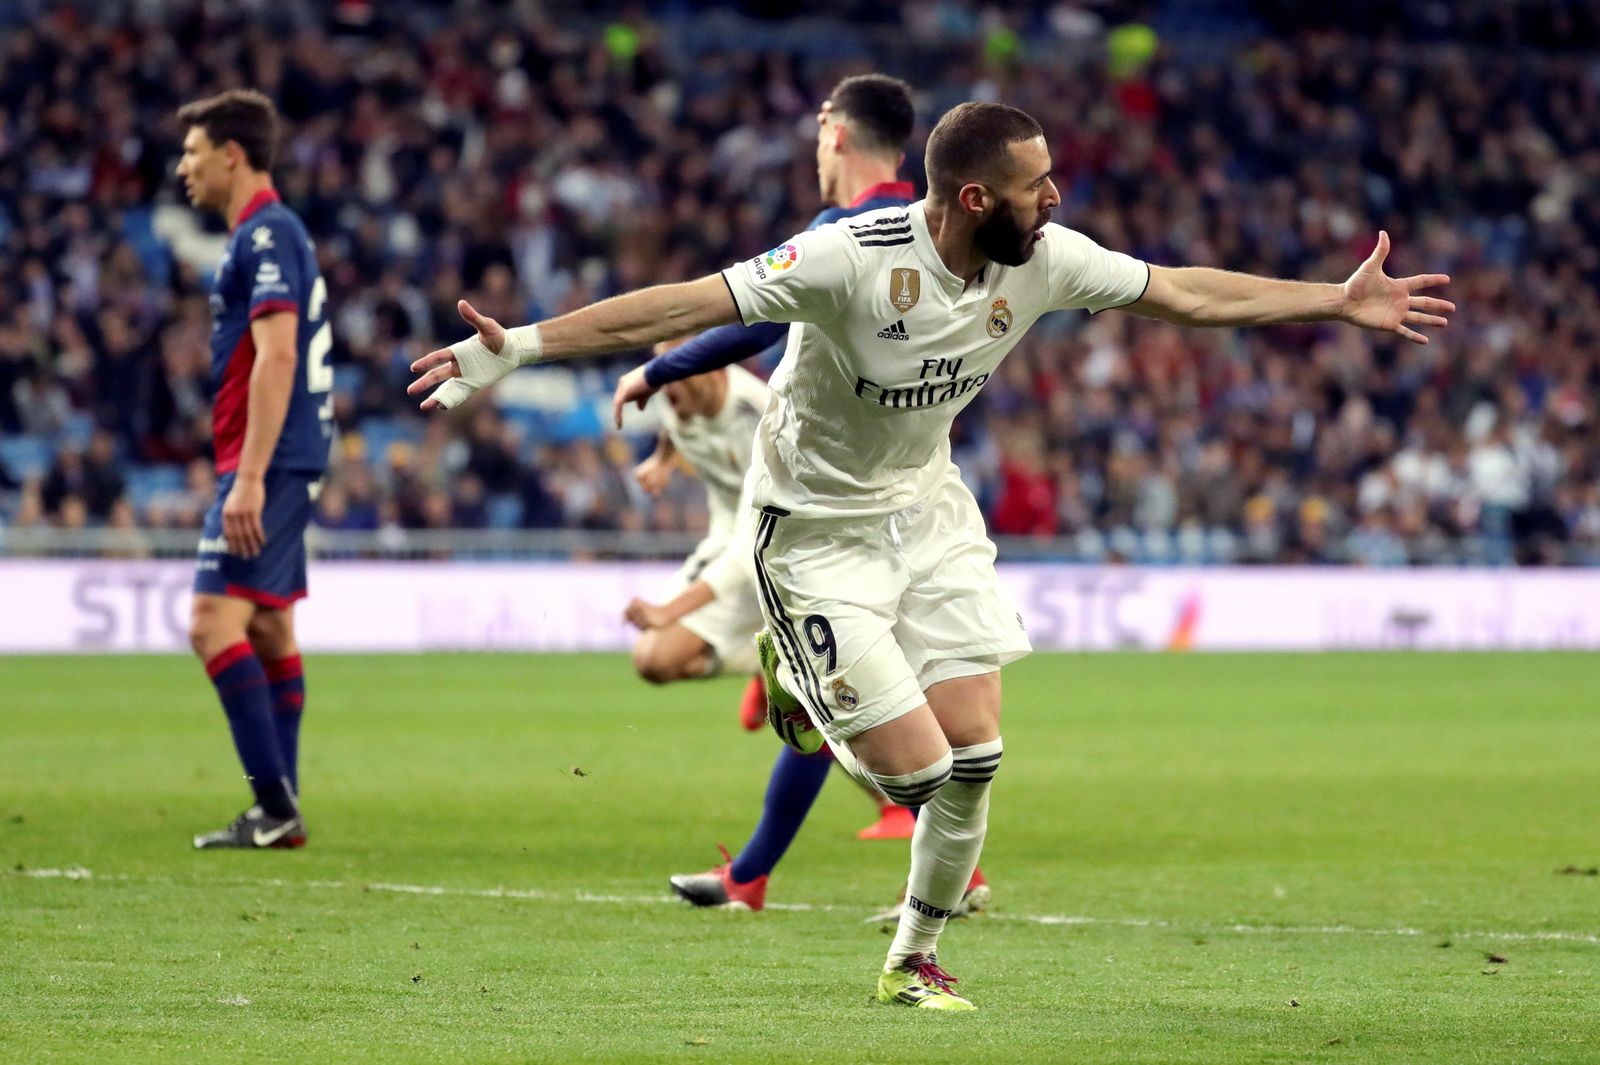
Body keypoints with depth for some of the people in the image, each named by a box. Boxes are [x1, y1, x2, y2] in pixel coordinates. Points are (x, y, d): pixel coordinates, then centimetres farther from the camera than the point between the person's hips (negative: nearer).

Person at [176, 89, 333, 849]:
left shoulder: (266, 236, -13)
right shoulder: (263, 235, 18)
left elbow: (276, 356, -22)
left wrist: (249, 479, -25)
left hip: (269, 464, -10)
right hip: (283, 464, 10)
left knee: (215, 622, -14)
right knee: (269, 629, 10)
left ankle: (276, 805, -16)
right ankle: (278, 814, 12)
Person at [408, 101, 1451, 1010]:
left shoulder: (1044, 258, -10)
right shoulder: (855, 257, -29)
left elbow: (1186, 292, 3)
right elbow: (684, 305, -30)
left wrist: (1344, 301, 6)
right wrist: (518, 345, -37)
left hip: (929, 510, 6)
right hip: (820, 530, -6)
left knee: (975, 755, -3)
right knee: (916, 768, -10)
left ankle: (915, 956, 22)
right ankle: (799, 687, 25)